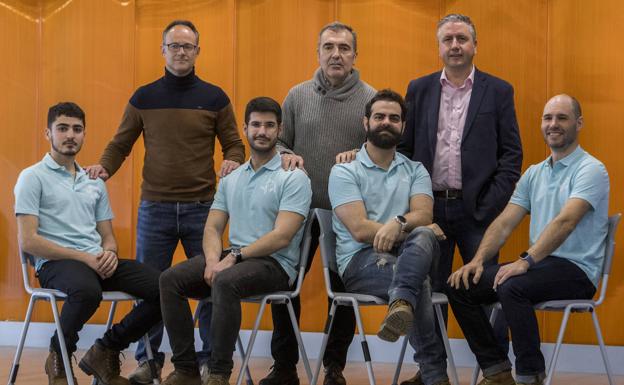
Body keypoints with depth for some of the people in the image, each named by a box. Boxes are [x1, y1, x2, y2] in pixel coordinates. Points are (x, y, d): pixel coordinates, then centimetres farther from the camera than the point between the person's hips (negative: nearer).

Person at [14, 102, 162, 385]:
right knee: (87, 290, -42)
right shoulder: (32, 178, 1)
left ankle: (105, 351, 2)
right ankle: (58, 356, -9)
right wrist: (83, 257, -15)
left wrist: (109, 252, -5)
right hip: (55, 263, -6)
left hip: (98, 262, 6)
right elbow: (28, 241, -9)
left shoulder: (95, 183, 22)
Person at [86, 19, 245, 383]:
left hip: (202, 207, 0)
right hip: (154, 207, 1)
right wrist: (104, 167, -9)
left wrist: (233, 162, -15)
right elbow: (121, 144, 10)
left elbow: (234, 144, 7)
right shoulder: (143, 98, 6)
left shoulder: (215, 98, 4)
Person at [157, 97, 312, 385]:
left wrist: (235, 257, -20)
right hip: (232, 257, 7)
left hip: (274, 263, -7)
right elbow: (212, 228, 12)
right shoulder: (231, 179, 17)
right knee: (171, 280, -14)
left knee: (225, 282, -37)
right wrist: (213, 259, -11)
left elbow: (282, 237, -15)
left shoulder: (293, 178, -5)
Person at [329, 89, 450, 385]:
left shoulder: (415, 170, 17)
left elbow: (423, 215, -3)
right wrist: (414, 228, -8)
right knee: (421, 267, -36)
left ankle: (401, 304, -62)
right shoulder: (344, 172, 5)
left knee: (423, 237, -36)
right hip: (361, 260, -3)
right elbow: (360, 230, -9)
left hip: (408, 257, 3)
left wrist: (399, 223, -27)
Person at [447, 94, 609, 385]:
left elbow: (565, 221, -23)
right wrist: (478, 260, -8)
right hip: (539, 264, 7)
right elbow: (504, 223, 9)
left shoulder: (590, 170, -8)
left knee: (511, 287, -35)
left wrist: (526, 261, -33)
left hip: (576, 269, -7)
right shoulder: (534, 173, 15)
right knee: (460, 286, -8)